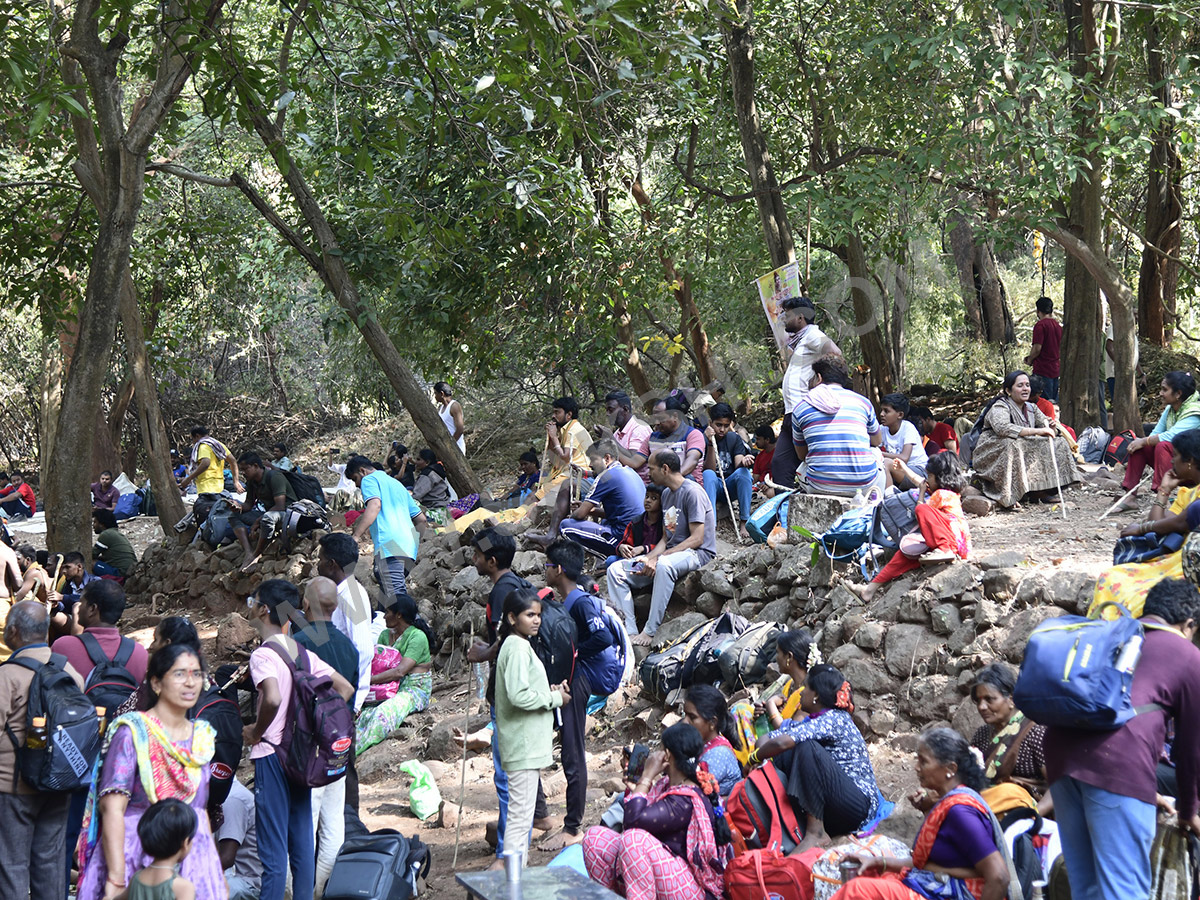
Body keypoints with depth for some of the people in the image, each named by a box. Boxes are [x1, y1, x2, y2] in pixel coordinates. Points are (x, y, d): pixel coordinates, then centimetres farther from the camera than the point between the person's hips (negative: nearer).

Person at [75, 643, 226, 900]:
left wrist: (216, 871, 12)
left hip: (192, 861, 5)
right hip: (138, 857, -5)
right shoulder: (132, 733, -8)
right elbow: (113, 810, -15)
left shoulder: (202, 736, 10)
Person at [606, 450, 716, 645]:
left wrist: (658, 557, -23)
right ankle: (630, 631, -18)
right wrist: (648, 558, -4)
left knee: (664, 565, -42)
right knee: (616, 569, -5)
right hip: (672, 552, 9)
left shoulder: (692, 492, -13)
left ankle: (650, 632, -36)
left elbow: (697, 539, -19)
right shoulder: (667, 493, 15)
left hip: (698, 553, -9)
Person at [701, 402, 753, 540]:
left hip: (731, 483, 2)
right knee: (708, 474, -34)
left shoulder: (734, 438, 4)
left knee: (743, 471, -29)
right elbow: (709, 468, -16)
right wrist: (711, 444, -27)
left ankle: (743, 523, -30)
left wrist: (744, 461, -33)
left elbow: (738, 465, -9)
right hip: (713, 485, -2)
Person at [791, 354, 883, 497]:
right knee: (876, 452, 35)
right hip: (863, 485, 1)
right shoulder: (862, 401, 7)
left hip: (820, 487, -1)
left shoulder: (800, 408, 5)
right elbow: (878, 441, 24)